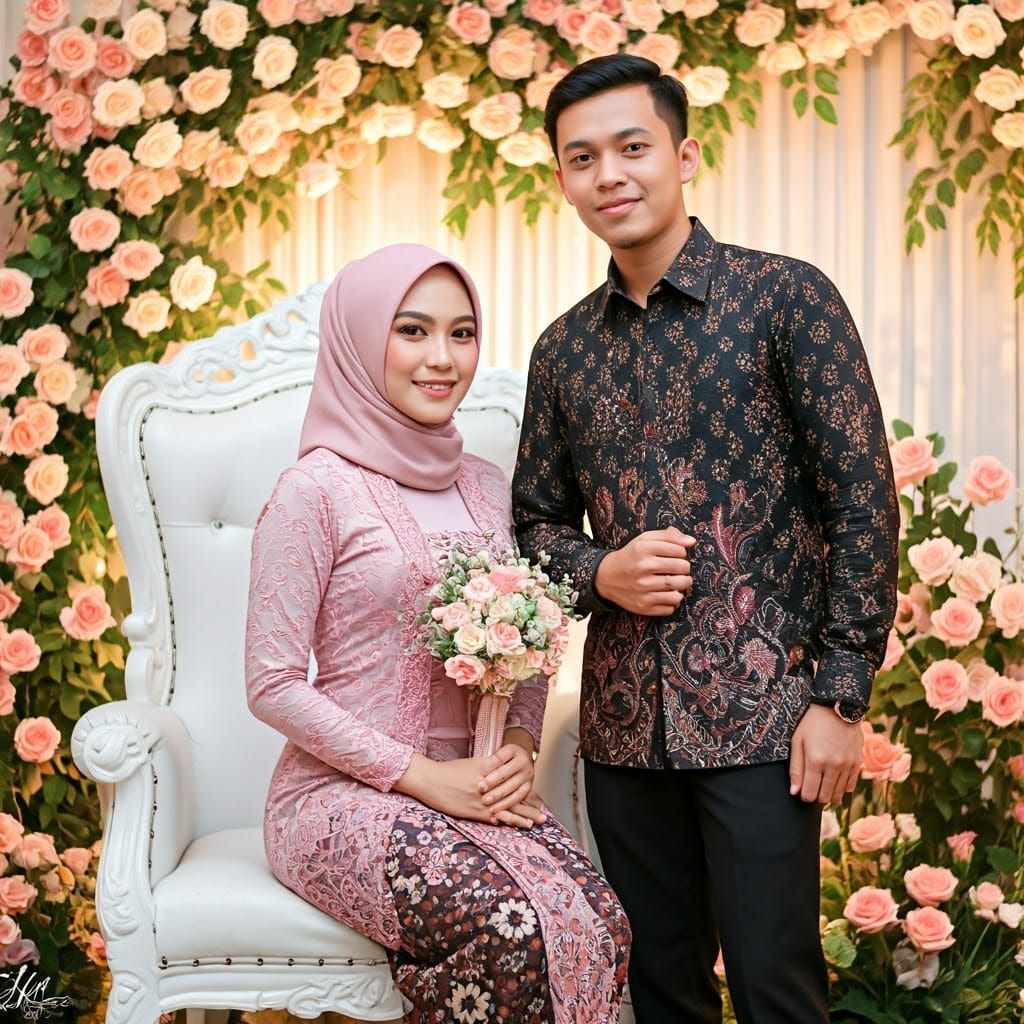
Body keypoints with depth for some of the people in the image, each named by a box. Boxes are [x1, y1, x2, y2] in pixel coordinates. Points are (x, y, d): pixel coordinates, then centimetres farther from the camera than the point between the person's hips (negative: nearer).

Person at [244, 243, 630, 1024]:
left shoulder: (487, 489, 11)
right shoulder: (317, 490, -8)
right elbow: (273, 684, -10)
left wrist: (519, 747, -3)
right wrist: (421, 775, -14)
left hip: (470, 786, 5)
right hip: (345, 792, -5)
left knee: (601, 926, -22)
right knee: (515, 933, -29)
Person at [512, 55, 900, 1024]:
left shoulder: (785, 297, -4)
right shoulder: (563, 347, 10)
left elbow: (862, 500, -6)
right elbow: (537, 519, 17)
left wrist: (839, 697, -10)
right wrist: (599, 571, -5)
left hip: (761, 711, -4)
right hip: (624, 717, 5)